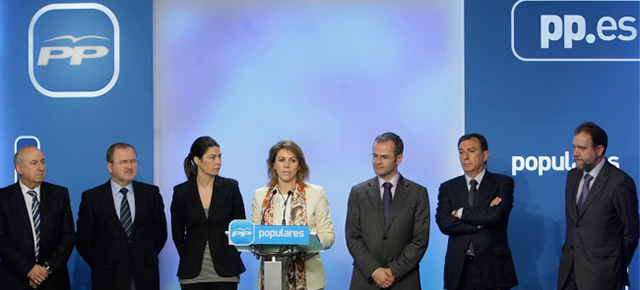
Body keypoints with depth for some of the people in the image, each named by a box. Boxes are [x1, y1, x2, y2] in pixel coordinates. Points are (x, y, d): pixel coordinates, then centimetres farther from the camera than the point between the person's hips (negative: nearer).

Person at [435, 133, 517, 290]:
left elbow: (495, 215, -15)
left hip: (493, 267, -2)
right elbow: (443, 223, -5)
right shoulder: (448, 188, 10)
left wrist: (460, 212, -5)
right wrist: (483, 220, -10)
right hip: (459, 270, 2)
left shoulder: (503, 183, 3)